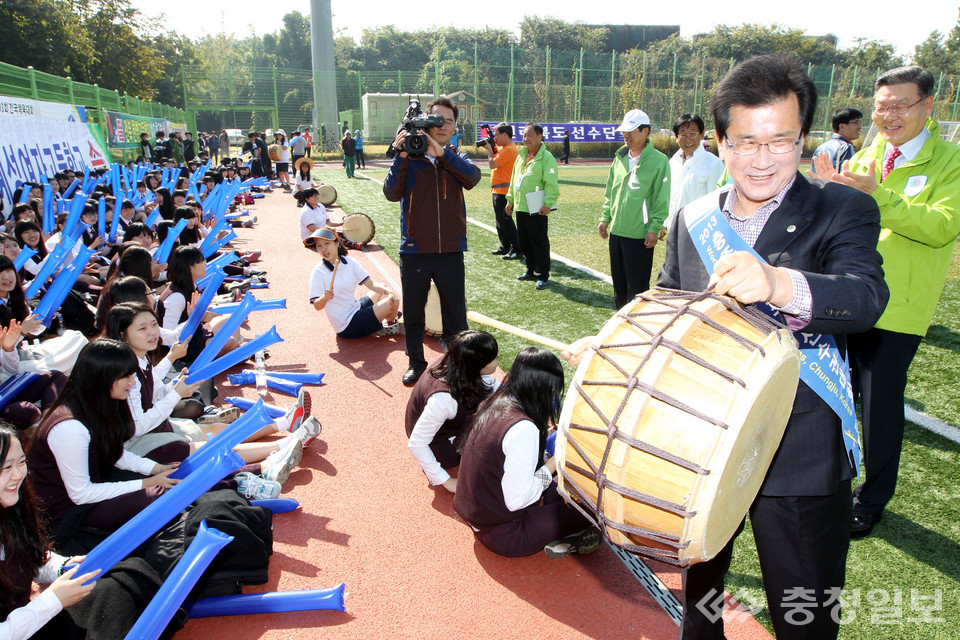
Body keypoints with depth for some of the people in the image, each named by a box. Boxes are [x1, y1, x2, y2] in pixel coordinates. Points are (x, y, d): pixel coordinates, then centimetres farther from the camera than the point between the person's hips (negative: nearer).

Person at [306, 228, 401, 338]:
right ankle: (390, 325, 19)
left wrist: (388, 291, -18)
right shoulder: (317, 273, -15)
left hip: (356, 308, 8)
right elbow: (317, 306, -16)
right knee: (393, 303, -11)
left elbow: (370, 284, -1)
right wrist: (324, 298, -39)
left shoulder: (349, 263, 0)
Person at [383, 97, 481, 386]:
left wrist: (441, 152, -27)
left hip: (451, 251, 1)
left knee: (455, 314, 6)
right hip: (414, 250, 0)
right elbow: (392, 193, -12)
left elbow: (472, 177, -16)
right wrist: (401, 156, -21)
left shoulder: (457, 160, 7)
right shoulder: (409, 159, 2)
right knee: (413, 312, 13)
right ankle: (415, 361, 32)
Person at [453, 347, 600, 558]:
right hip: (501, 534, -8)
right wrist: (553, 464, -12)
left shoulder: (494, 403, -3)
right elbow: (517, 499, -25)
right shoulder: (523, 429, -27)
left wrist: (542, 425, 13)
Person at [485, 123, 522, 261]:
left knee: (505, 220, -10)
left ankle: (517, 250, -7)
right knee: (500, 221, 17)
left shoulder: (509, 149, -18)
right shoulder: (505, 148, 15)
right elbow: (496, 160, 20)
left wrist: (489, 149, -5)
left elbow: (492, 164, -20)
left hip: (504, 191, -11)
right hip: (498, 190, 11)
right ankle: (505, 247, 27)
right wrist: (491, 148, 8)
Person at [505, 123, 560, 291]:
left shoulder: (546, 157, -10)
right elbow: (514, 179, 22)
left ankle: (542, 276, 6)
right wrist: (510, 199, 19)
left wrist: (548, 204, -21)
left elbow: (551, 184, -16)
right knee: (524, 242, 15)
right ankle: (531, 270, 29)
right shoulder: (521, 156, 15)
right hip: (520, 208, 8)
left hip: (536, 210, -8)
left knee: (539, 243, -2)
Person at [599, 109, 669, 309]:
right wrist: (605, 218, 12)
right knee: (618, 281, 16)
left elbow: (661, 199, -10)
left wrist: (655, 228, -14)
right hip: (617, 230, 6)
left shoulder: (659, 161, -9)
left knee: (637, 285, 1)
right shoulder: (619, 158, 10)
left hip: (640, 234, -6)